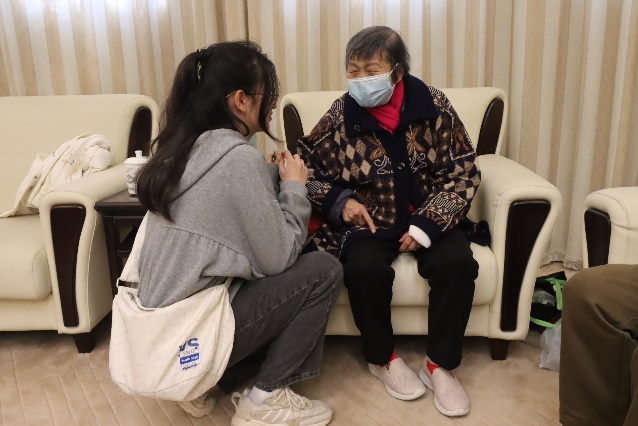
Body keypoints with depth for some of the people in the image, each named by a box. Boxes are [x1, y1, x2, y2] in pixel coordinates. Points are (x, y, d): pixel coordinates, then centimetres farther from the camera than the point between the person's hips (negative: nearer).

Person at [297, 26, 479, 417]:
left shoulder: (434, 105, -7)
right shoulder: (340, 117, -8)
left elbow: (464, 172, -5)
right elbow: (306, 167, 4)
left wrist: (426, 225, -15)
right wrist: (339, 201, -14)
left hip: (427, 217, 1)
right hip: (369, 220, 0)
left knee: (456, 261, -26)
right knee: (364, 267, -30)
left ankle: (440, 364, -4)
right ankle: (383, 358, 0)